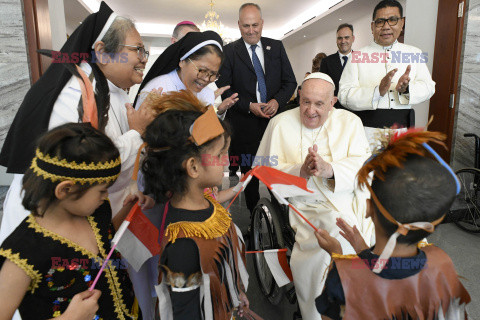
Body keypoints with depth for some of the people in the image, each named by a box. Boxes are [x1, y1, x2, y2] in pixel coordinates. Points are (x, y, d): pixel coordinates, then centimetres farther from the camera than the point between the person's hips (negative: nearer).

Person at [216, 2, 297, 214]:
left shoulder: (276, 47, 11)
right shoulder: (229, 51, 2)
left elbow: (290, 81, 9)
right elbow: (224, 88, -3)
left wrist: (277, 101, -10)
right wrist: (249, 106, -14)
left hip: (275, 120, 2)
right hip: (245, 124, -2)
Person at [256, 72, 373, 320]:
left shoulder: (350, 121, 11)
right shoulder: (281, 124, 6)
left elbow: (364, 166, -1)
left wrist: (329, 169, -20)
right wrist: (301, 172, -17)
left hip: (351, 198, 4)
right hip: (308, 205, -3)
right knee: (339, 241, -27)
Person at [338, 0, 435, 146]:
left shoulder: (414, 53, 13)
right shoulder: (358, 56, 1)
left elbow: (429, 87, 6)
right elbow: (344, 95, -9)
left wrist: (407, 89, -15)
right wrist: (377, 91, -22)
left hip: (402, 128, 3)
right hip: (368, 131, -3)